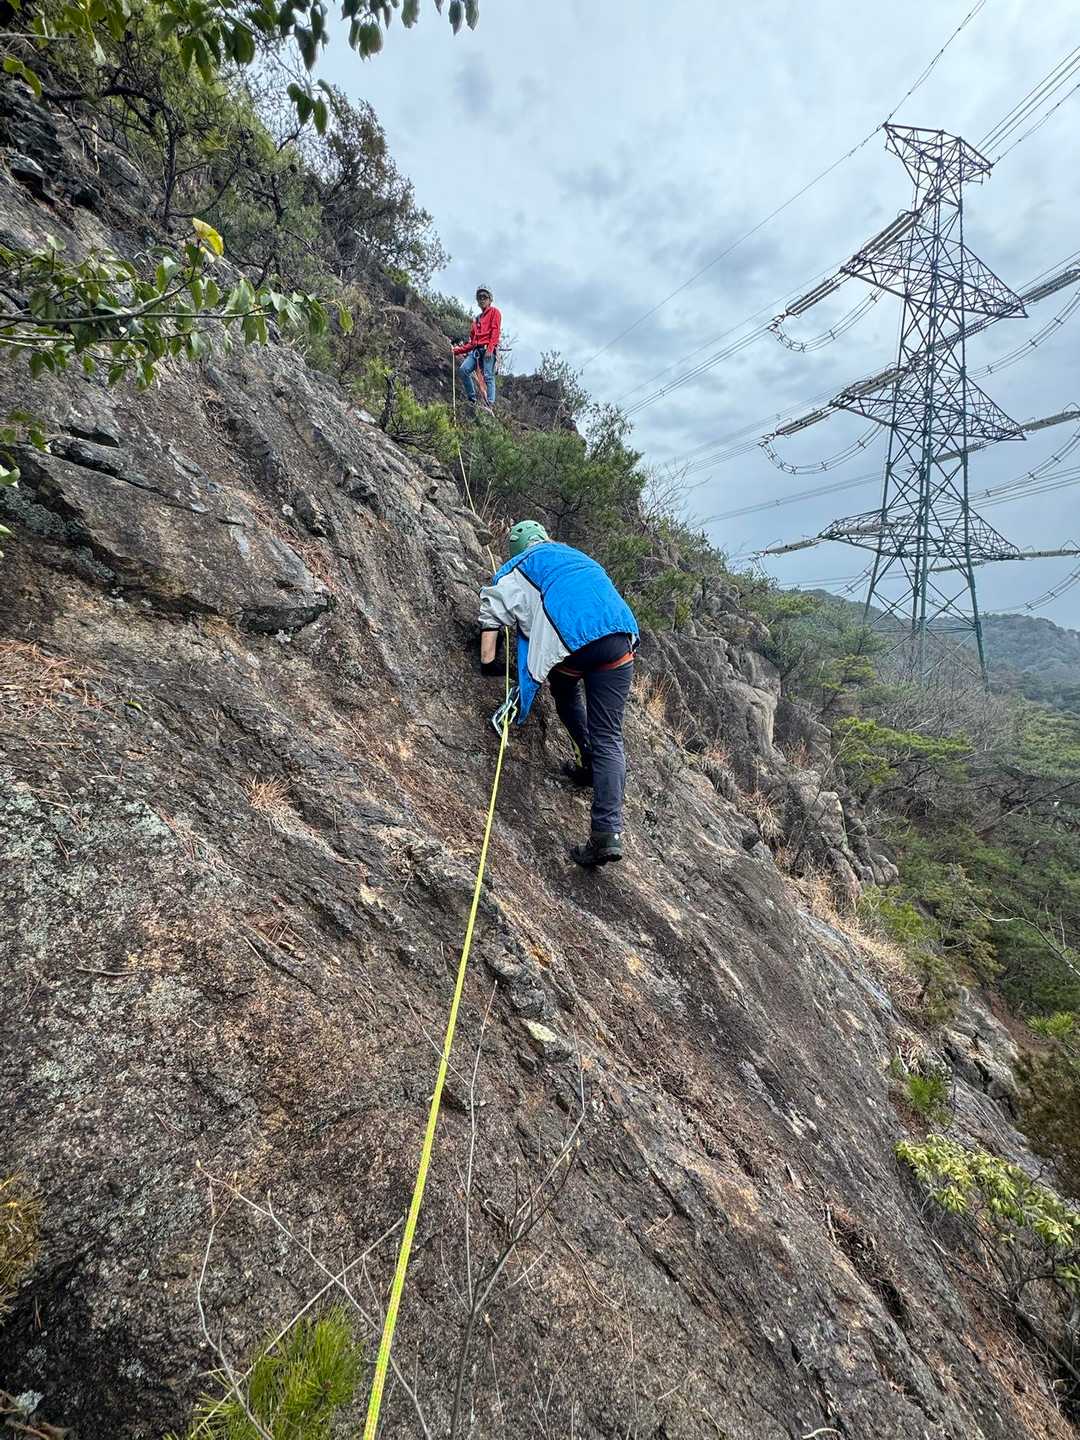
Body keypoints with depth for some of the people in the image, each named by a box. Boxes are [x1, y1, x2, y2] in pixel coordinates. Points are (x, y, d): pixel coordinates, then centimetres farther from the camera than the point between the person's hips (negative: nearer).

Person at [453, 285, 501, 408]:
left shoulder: (494, 312, 12)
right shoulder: (477, 318, 31)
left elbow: (495, 331, -4)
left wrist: (490, 348, -19)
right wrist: (458, 350, 17)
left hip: (488, 349, -6)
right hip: (476, 349, 6)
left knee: (488, 376, -16)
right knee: (463, 369, -14)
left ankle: (491, 403, -18)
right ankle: (472, 399, -10)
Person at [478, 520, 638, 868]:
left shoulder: (519, 567, 25)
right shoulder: (579, 556, 40)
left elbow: (492, 610, 14)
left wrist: (488, 660, 13)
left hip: (573, 639, -3)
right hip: (621, 634, 4)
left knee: (565, 694, 33)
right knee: (609, 738, 2)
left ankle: (589, 762, 27)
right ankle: (608, 833, -6)